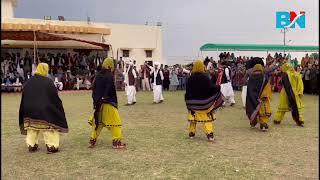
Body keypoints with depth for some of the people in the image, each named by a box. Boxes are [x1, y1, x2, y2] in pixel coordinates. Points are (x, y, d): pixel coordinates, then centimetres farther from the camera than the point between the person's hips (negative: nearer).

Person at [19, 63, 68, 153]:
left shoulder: (28, 82, 3)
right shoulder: (48, 82, -14)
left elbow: (24, 98, 9)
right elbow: (55, 97, -11)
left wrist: (26, 110, 18)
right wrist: (58, 107, 1)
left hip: (30, 110, 5)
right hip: (45, 110, -5)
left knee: (32, 128, 18)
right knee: (49, 128, 6)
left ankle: (32, 145, 26)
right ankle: (51, 146, 7)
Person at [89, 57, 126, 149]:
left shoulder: (98, 75, 8)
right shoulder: (109, 76, -13)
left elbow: (94, 89, 12)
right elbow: (112, 92, -16)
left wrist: (95, 101, 17)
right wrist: (115, 102, -8)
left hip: (98, 103, 7)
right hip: (108, 103, -7)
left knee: (97, 121, 18)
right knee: (115, 122, 1)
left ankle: (92, 140, 22)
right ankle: (116, 142, 1)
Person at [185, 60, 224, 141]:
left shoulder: (190, 78, -5)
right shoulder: (205, 77, -14)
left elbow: (188, 91, 0)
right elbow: (211, 87, -11)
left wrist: (188, 101, 11)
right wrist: (218, 87, 9)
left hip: (193, 102, 3)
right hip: (204, 102, -2)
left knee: (193, 117, 18)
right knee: (207, 118, 8)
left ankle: (191, 133, 23)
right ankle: (210, 134, 1)